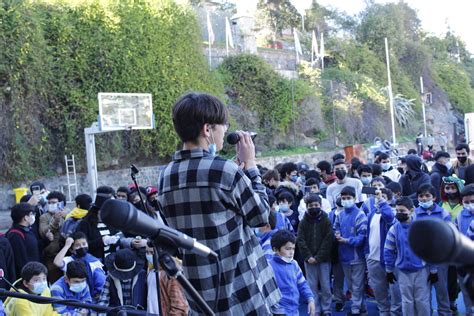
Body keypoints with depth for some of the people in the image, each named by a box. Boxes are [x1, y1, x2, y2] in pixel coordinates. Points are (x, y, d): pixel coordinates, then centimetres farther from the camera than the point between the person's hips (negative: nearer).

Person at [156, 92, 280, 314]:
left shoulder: (166, 177, 3)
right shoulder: (226, 170, -16)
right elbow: (260, 216, -4)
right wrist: (249, 165, 3)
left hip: (200, 291, 6)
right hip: (241, 289, -6)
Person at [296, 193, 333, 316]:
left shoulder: (326, 220, 0)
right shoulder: (303, 221, 3)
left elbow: (328, 240, -6)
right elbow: (300, 240, -1)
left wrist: (318, 257, -12)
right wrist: (308, 256, -12)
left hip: (324, 259, -1)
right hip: (309, 259, 1)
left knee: (325, 285, 3)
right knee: (312, 286, 4)